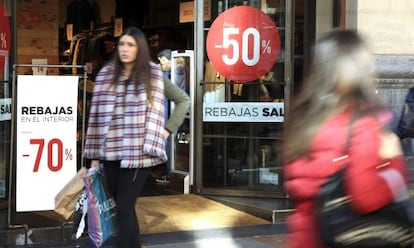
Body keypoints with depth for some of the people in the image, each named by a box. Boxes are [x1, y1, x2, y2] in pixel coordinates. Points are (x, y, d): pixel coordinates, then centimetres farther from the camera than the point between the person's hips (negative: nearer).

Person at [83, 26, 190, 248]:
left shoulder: (152, 75, 0)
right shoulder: (106, 75, 7)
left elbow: (183, 100, 9)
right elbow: (97, 116, 7)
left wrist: (167, 129, 1)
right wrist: (94, 155, 6)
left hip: (138, 153, -3)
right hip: (110, 153, 4)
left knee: (124, 208, -7)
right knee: (124, 208, 12)